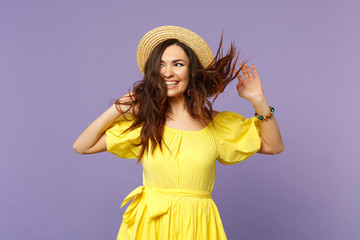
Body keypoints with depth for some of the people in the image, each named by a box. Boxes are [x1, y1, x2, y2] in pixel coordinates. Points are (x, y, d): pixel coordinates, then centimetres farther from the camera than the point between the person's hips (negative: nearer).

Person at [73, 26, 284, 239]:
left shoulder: (215, 123, 0)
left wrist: (259, 101, -7)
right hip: (149, 222, 0)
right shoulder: (144, 121, -1)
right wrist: (118, 109, -5)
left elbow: (274, 146, 5)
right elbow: (82, 146, 1)